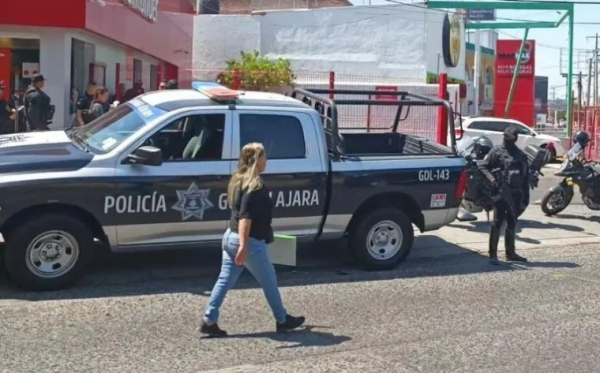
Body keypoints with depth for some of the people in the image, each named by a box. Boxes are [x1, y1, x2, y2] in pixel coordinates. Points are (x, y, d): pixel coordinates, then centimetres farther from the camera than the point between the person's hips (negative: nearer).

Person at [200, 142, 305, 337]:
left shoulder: (238, 180, 10)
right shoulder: (255, 186, -18)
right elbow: (245, 217, -26)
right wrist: (244, 246, -30)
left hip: (230, 236, 8)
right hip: (251, 242, -8)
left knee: (225, 280, 8)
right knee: (269, 282, 8)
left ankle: (209, 321, 4)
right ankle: (282, 321, 23)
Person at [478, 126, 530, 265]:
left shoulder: (521, 155, 15)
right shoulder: (497, 151, -2)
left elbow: (525, 177, 18)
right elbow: (483, 166, -6)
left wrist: (526, 196, 14)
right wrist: (492, 179, -22)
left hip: (516, 194, 6)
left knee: (512, 224, 14)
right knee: (498, 222, -8)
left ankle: (510, 252, 24)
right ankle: (493, 254, -6)